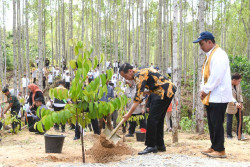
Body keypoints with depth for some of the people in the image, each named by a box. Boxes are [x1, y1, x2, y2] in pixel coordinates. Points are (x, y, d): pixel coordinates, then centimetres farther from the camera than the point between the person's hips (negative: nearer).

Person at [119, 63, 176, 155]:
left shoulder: (139, 76, -15)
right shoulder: (141, 72, 15)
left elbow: (138, 98, -20)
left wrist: (128, 114, -18)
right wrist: (146, 92, 10)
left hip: (166, 92, -10)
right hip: (169, 89, 10)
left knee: (152, 118, -10)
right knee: (158, 119, 14)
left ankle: (151, 146, -7)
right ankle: (160, 145, 19)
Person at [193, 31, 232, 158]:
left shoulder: (219, 55, -14)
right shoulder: (210, 56, 18)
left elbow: (216, 76, -20)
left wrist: (206, 90, -13)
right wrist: (202, 90, 6)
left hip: (218, 96, -10)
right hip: (210, 97, 10)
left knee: (217, 123, -7)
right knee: (212, 123, 13)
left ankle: (220, 150, -1)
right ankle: (214, 147, 20)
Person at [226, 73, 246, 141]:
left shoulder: (238, 84, -1)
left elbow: (240, 93, 8)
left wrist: (241, 102, -5)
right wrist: (235, 103, -47)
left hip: (238, 105, 6)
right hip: (230, 106, -6)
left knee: (240, 119, 5)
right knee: (229, 121, 0)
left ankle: (239, 134, 15)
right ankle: (229, 135, 14)